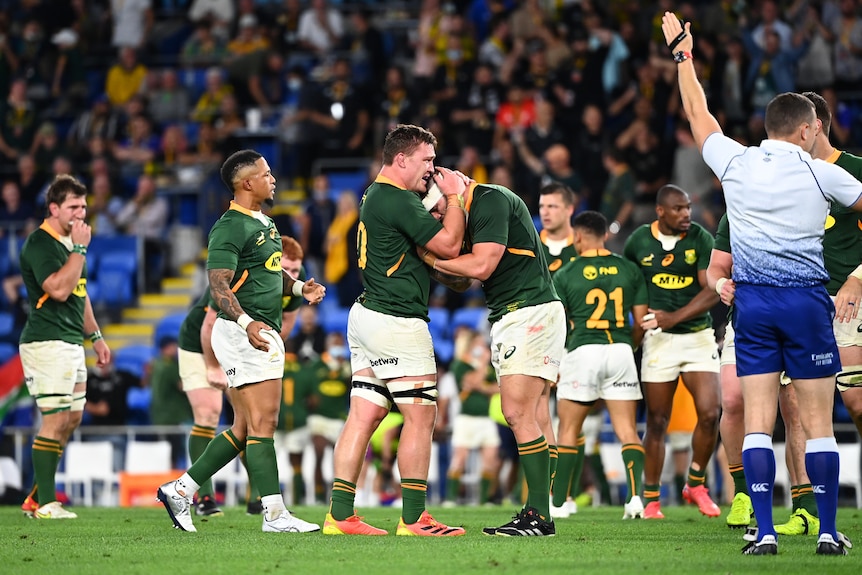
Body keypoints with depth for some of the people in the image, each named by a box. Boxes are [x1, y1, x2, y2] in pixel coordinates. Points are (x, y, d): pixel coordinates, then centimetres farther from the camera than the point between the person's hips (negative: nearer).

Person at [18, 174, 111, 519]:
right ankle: (44, 504, -7)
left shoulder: (70, 242, 16)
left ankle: (38, 496, 17)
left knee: (72, 418, 11)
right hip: (47, 344, -10)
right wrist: (79, 249, -21)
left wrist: (95, 336, 27)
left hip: (72, 342, 10)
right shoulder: (40, 244, -14)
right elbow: (58, 289, -26)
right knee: (56, 420, -11)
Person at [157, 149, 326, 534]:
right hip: (242, 334, -10)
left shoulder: (264, 223, 19)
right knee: (262, 422, -10)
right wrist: (247, 323, -35)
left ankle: (181, 490, 17)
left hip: (264, 335, 10)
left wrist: (300, 287, 11)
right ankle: (275, 515, -10)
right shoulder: (230, 228, -13)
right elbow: (219, 286, -21)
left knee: (245, 428, 11)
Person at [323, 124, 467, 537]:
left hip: (368, 314, 10)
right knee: (420, 415, -4)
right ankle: (413, 518, -2)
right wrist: (454, 197, -3)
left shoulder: (376, 194, 15)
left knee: (364, 415, 6)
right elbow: (449, 244, -15)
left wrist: (445, 196, 12)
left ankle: (340, 515, 3)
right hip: (397, 321, -10)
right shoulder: (398, 200, -16)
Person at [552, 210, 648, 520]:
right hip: (620, 350, 2)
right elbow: (641, 320, 8)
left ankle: (558, 503, 9)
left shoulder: (565, 276, -1)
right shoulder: (629, 270, 7)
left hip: (582, 352, -2)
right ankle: (636, 496, -13)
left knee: (568, 430, 8)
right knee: (627, 430, 3)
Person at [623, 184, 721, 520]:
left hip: (699, 335, 0)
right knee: (657, 422, 1)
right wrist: (638, 320, 12)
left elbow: (712, 291, -10)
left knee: (710, 413, -12)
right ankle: (651, 499, 11)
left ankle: (696, 484, 9)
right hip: (658, 340, 0)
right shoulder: (639, 241, 0)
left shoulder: (701, 239, -4)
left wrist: (673, 317, -18)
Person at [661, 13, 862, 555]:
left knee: (758, 421, 1)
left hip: (751, 300, 2)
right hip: (806, 298, -2)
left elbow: (699, 114, 19)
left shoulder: (735, 162, 4)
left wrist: (682, 51, 31)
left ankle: (765, 531, -5)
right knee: (818, 422, 1)